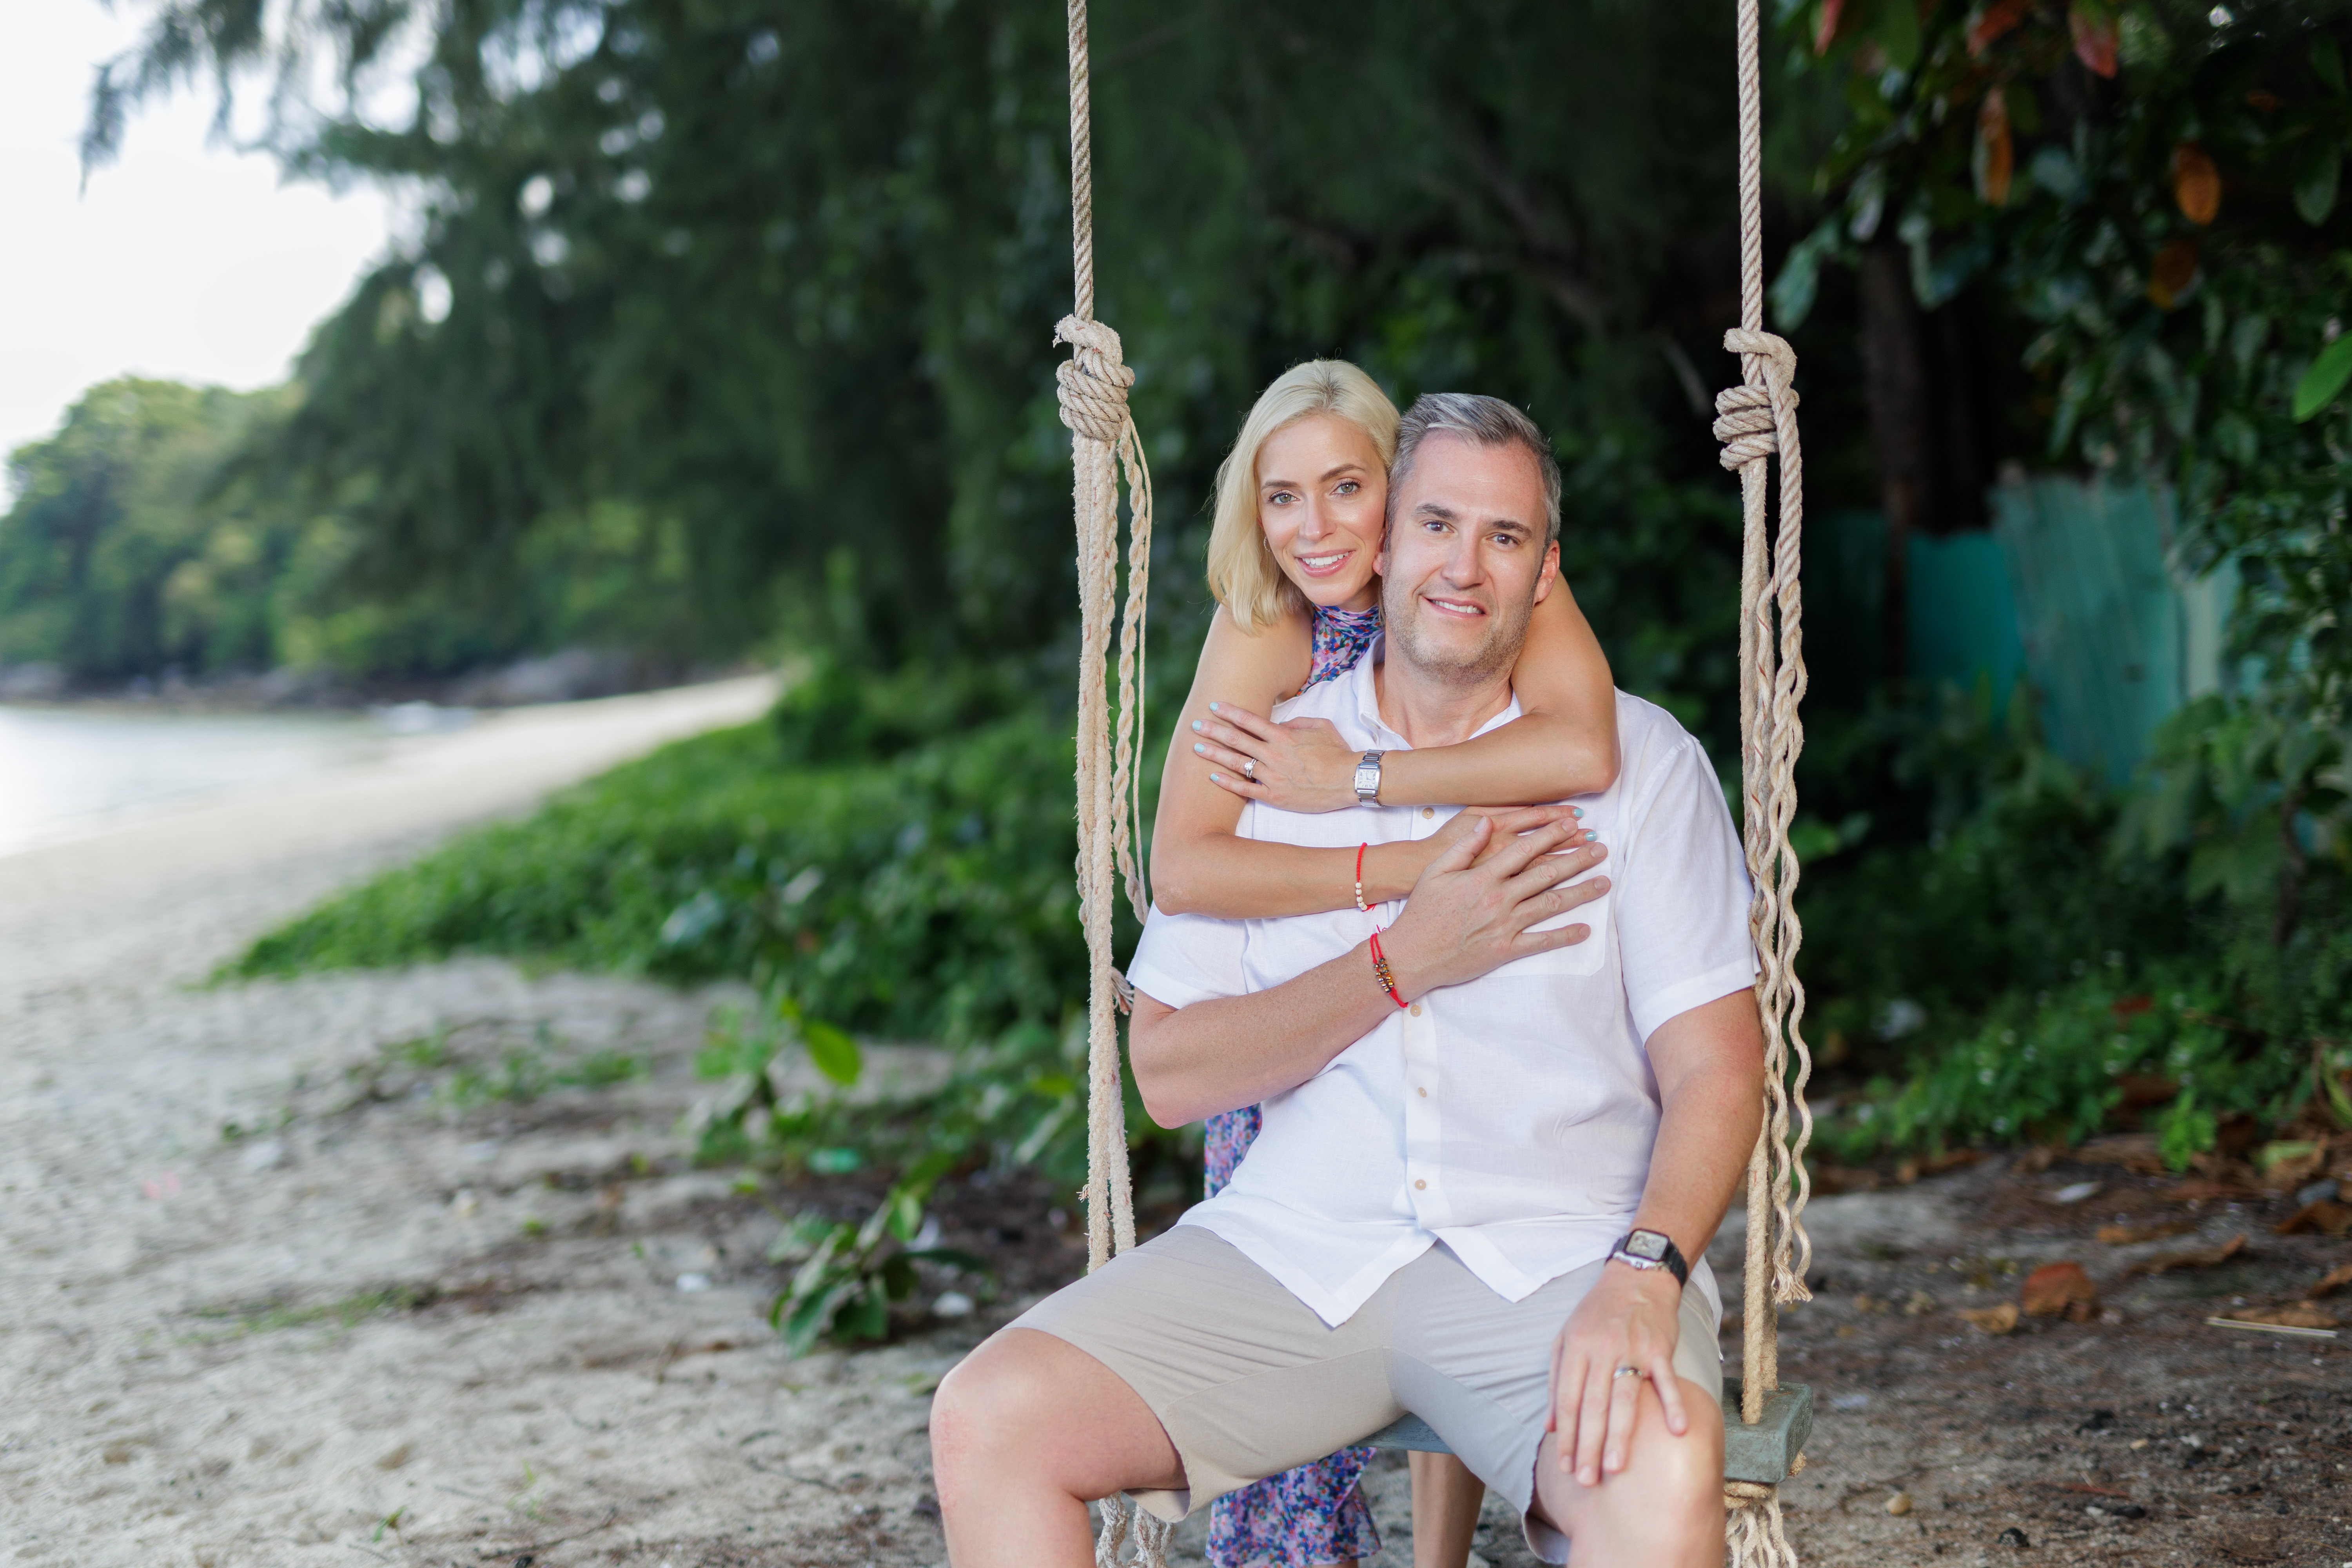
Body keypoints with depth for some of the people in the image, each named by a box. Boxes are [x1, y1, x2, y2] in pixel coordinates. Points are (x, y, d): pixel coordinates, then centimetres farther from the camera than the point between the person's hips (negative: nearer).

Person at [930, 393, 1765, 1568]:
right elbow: (1167, 1073, 3)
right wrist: (1406, 963, -9)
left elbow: (1715, 1071, -2)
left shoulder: (1638, 759, 4)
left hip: (1552, 1254, -2)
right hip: (1293, 1245, 3)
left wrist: (1644, 1277, -21)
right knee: (987, 1420, -18)